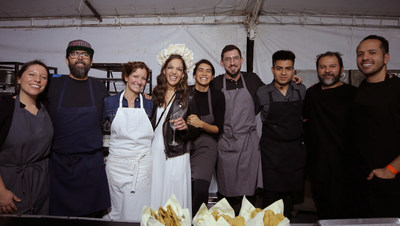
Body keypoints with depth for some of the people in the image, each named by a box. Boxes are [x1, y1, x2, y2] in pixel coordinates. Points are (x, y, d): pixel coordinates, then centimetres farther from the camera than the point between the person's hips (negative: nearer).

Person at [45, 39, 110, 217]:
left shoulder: (100, 89, 6)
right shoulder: (53, 85, 2)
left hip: (92, 165, 1)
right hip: (59, 164, 0)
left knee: (92, 215, 9)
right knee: (58, 215, 10)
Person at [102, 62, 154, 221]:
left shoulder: (149, 105, 4)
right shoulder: (110, 102, 2)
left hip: (142, 166, 0)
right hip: (116, 164, 0)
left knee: (138, 213, 6)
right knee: (114, 211, 11)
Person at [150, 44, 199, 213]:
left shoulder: (188, 98, -4)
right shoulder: (155, 94, 6)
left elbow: (194, 132, -1)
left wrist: (185, 127, -19)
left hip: (176, 156, -3)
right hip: (154, 153, 3)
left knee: (174, 198, 5)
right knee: (155, 194, 11)